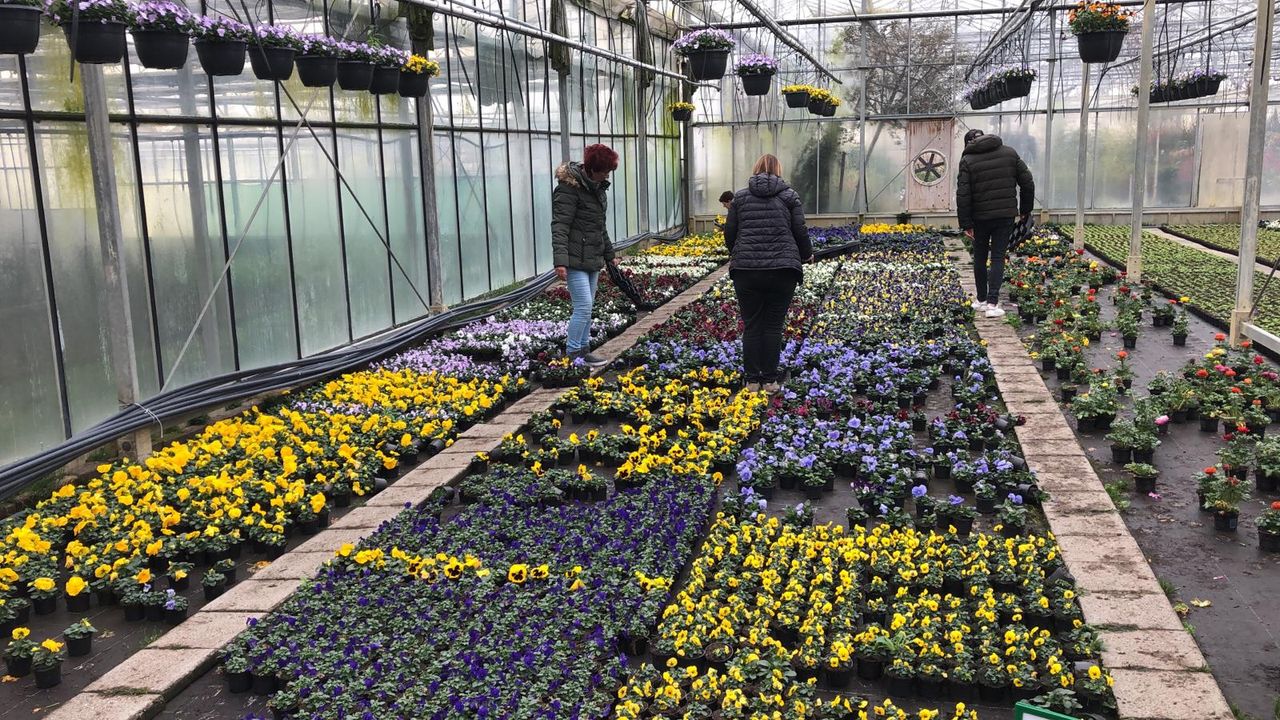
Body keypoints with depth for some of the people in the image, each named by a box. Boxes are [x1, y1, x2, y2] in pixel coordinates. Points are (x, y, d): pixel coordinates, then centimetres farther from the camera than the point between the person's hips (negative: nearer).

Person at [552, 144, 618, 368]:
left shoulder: (596, 187, 14)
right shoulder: (569, 189, -16)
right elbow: (559, 227, -21)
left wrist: (609, 254, 29)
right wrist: (560, 261, -29)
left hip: (593, 259, 9)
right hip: (575, 260, -9)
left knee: (587, 307, 12)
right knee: (584, 307, -10)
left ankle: (583, 350, 21)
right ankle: (572, 354, -1)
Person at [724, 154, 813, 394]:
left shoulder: (740, 196, 8)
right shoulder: (789, 196, 4)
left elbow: (729, 232, 9)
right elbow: (800, 231, 3)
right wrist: (807, 255, 22)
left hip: (746, 269, 1)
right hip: (782, 269, -1)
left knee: (751, 326, 7)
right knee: (774, 326, 5)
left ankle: (752, 380, 10)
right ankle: (769, 380, 8)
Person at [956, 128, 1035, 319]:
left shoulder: (967, 160, -4)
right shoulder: (1009, 153, 5)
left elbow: (963, 195, -10)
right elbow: (1027, 183, 5)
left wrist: (966, 224, -6)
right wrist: (1025, 209, 15)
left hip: (981, 217, -1)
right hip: (1006, 215, 1)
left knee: (980, 258, 14)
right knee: (998, 257, 3)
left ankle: (981, 300, 23)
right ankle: (992, 303, -7)